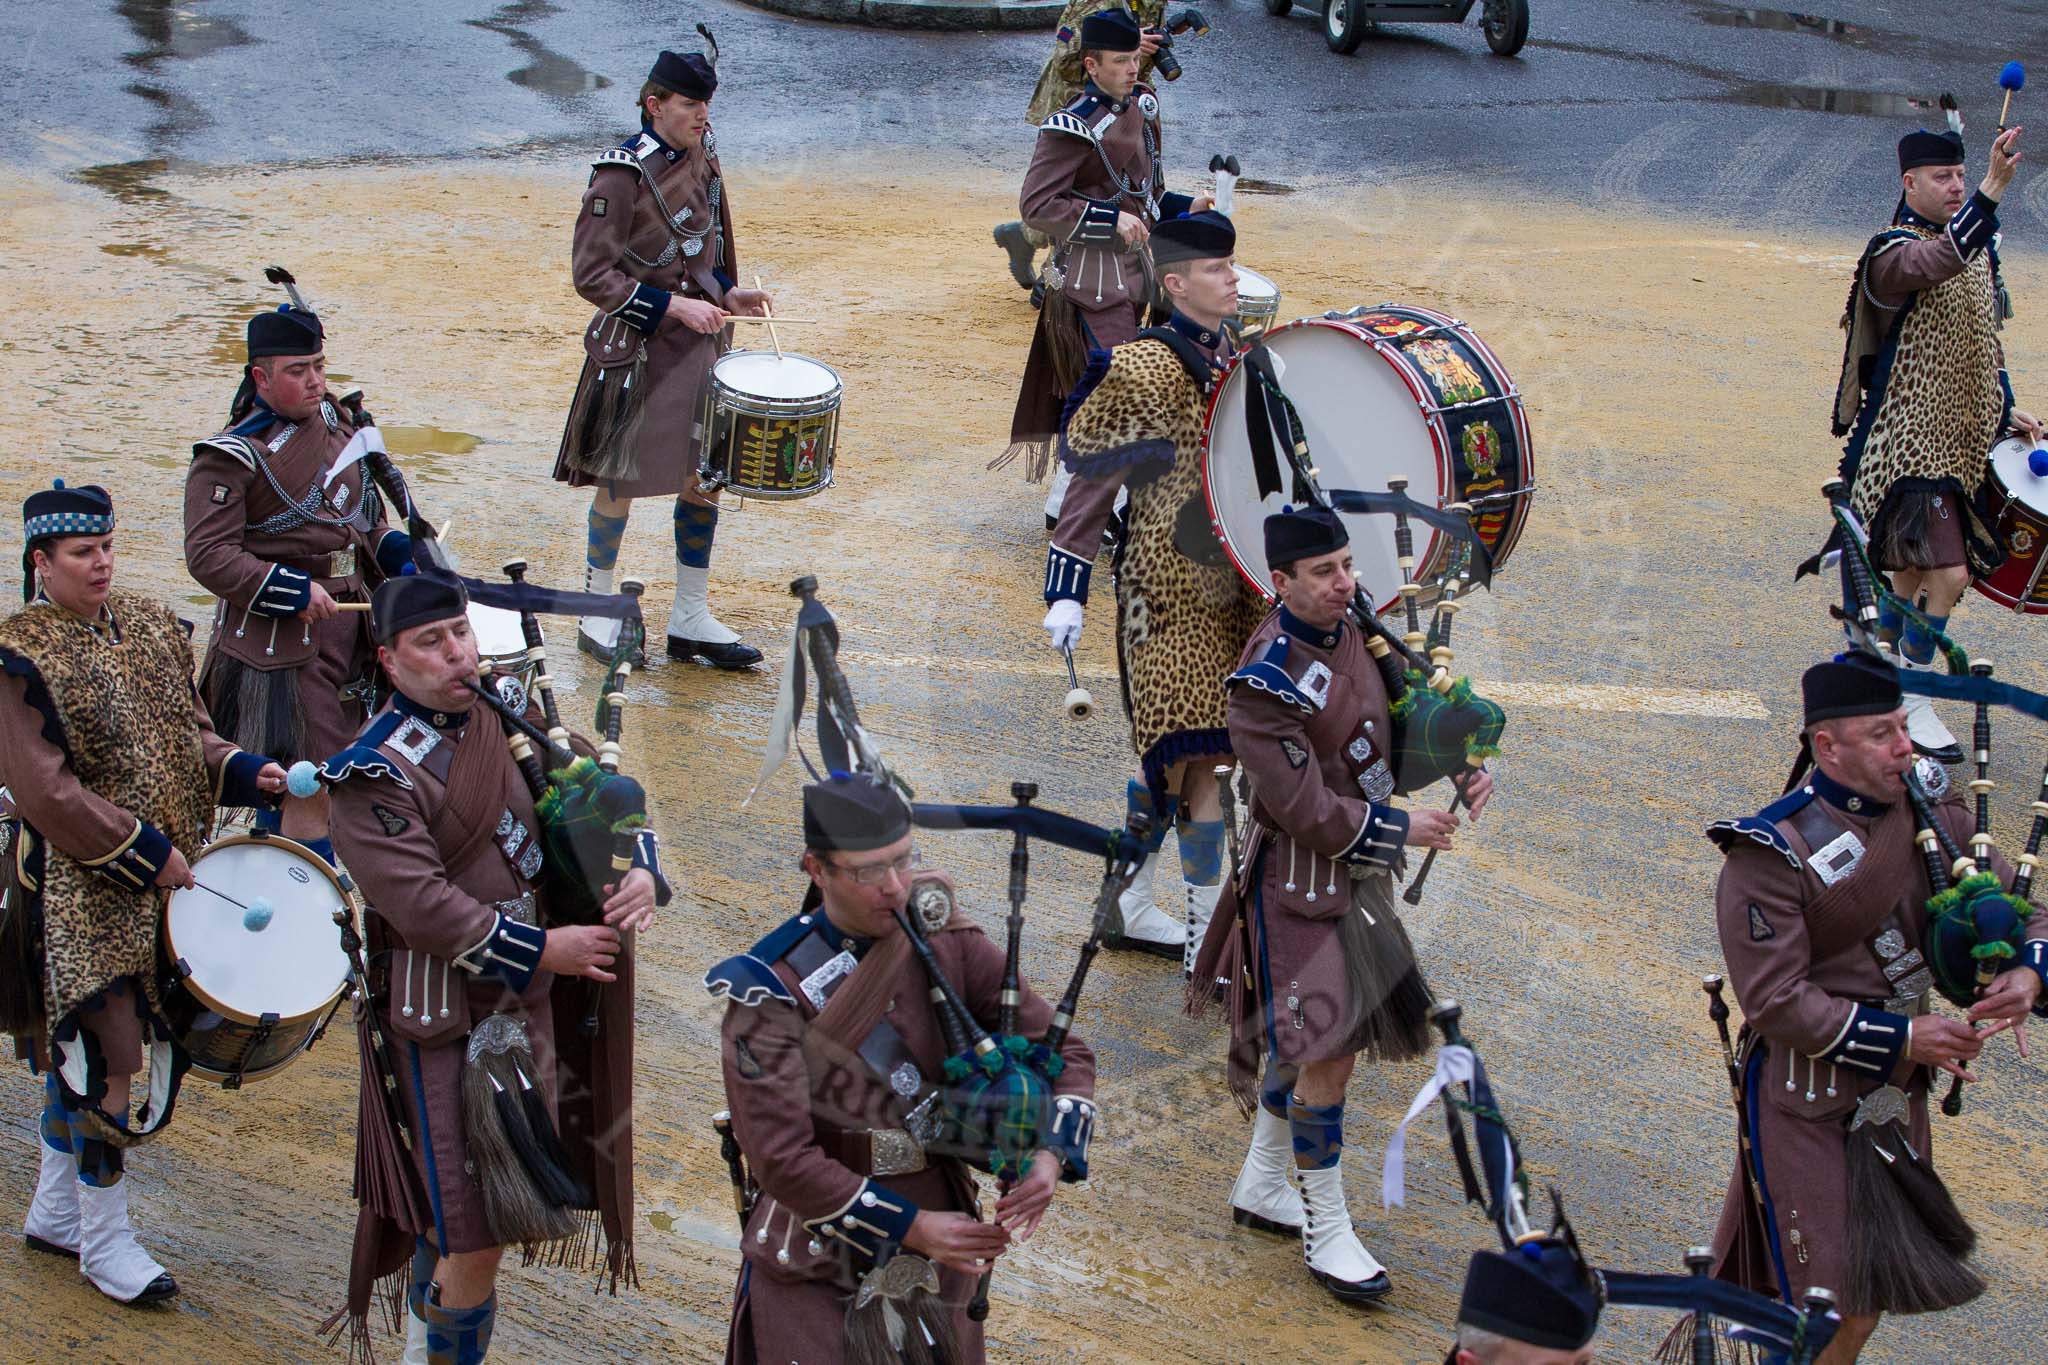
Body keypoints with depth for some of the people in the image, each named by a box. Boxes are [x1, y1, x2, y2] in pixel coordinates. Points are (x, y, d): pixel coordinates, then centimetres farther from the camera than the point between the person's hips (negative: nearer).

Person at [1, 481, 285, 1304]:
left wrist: (244, 773, -2)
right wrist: (143, 852, -20)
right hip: (77, 887, -7)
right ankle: (104, 1242, 10)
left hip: (159, 881, 7)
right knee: (105, 1057, -4)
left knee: (76, 1047, 18)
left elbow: (184, 728, 17)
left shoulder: (146, 625, 7)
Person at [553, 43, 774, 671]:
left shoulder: (703, 159, 6)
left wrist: (728, 295, 1)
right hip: (635, 352, -7)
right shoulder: (621, 175, -17)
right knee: (618, 483, 6)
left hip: (699, 348, 7)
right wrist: (673, 306, -21)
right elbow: (592, 275, -17)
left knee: (704, 480, 9)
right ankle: (597, 615, 22)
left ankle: (691, 619, 20)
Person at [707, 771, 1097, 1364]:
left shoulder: (946, 941, -7)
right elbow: (781, 1156, -22)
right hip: (817, 1270, -4)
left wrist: (1052, 1157, -21)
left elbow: (1064, 1053, -3)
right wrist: (911, 1228, -25)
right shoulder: (770, 990, -19)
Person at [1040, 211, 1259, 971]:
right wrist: (1066, 593, -15)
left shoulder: (1236, 358, 8)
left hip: (1227, 586, 8)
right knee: (1199, 760, -7)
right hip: (1172, 593, -8)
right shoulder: (1142, 371, -15)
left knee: (1167, 756, 16)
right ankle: (1207, 939, 1)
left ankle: (1129, 907, 29)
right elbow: (1091, 480, -13)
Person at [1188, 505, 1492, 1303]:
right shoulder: (1266, 686, -26)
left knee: (1303, 1039, 20)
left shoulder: (1350, 629, -1)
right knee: (1329, 1052, -8)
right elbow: (1307, 811, -25)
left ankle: (1261, 1188, 37)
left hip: (1357, 868, 8)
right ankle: (1328, 1234, 5)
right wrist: (1403, 830, -18)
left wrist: (1465, 770, -5)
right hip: (1304, 880, -8)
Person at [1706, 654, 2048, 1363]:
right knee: (1832, 1306, -2)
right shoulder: (1770, 856, -20)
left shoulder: (1929, 814, -2)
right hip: (1806, 1099, -6)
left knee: (1879, 1280, 17)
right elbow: (1775, 1002, -22)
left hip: (1897, 1090, 6)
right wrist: (1903, 1037, -21)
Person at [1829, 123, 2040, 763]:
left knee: (1915, 567, 16)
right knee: (1946, 572, -14)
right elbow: (1937, 262, -39)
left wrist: (2006, 408, 14)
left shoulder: (1979, 249, 12)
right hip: (1911, 441, -8)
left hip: (1962, 439, 8)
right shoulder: (1894, 252, -15)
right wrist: (1992, 190, -50)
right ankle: (1911, 707, -1)